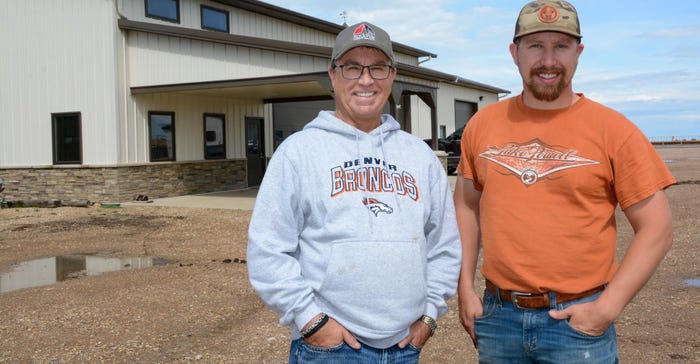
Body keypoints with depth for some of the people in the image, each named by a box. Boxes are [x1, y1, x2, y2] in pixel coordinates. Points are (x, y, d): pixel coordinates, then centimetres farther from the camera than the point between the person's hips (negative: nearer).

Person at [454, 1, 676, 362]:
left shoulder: (614, 130, -7)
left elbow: (656, 229, -5)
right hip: (497, 316, 3)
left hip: (579, 321, -3)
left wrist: (607, 308, -12)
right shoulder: (482, 124, 2)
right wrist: (465, 289, 5)